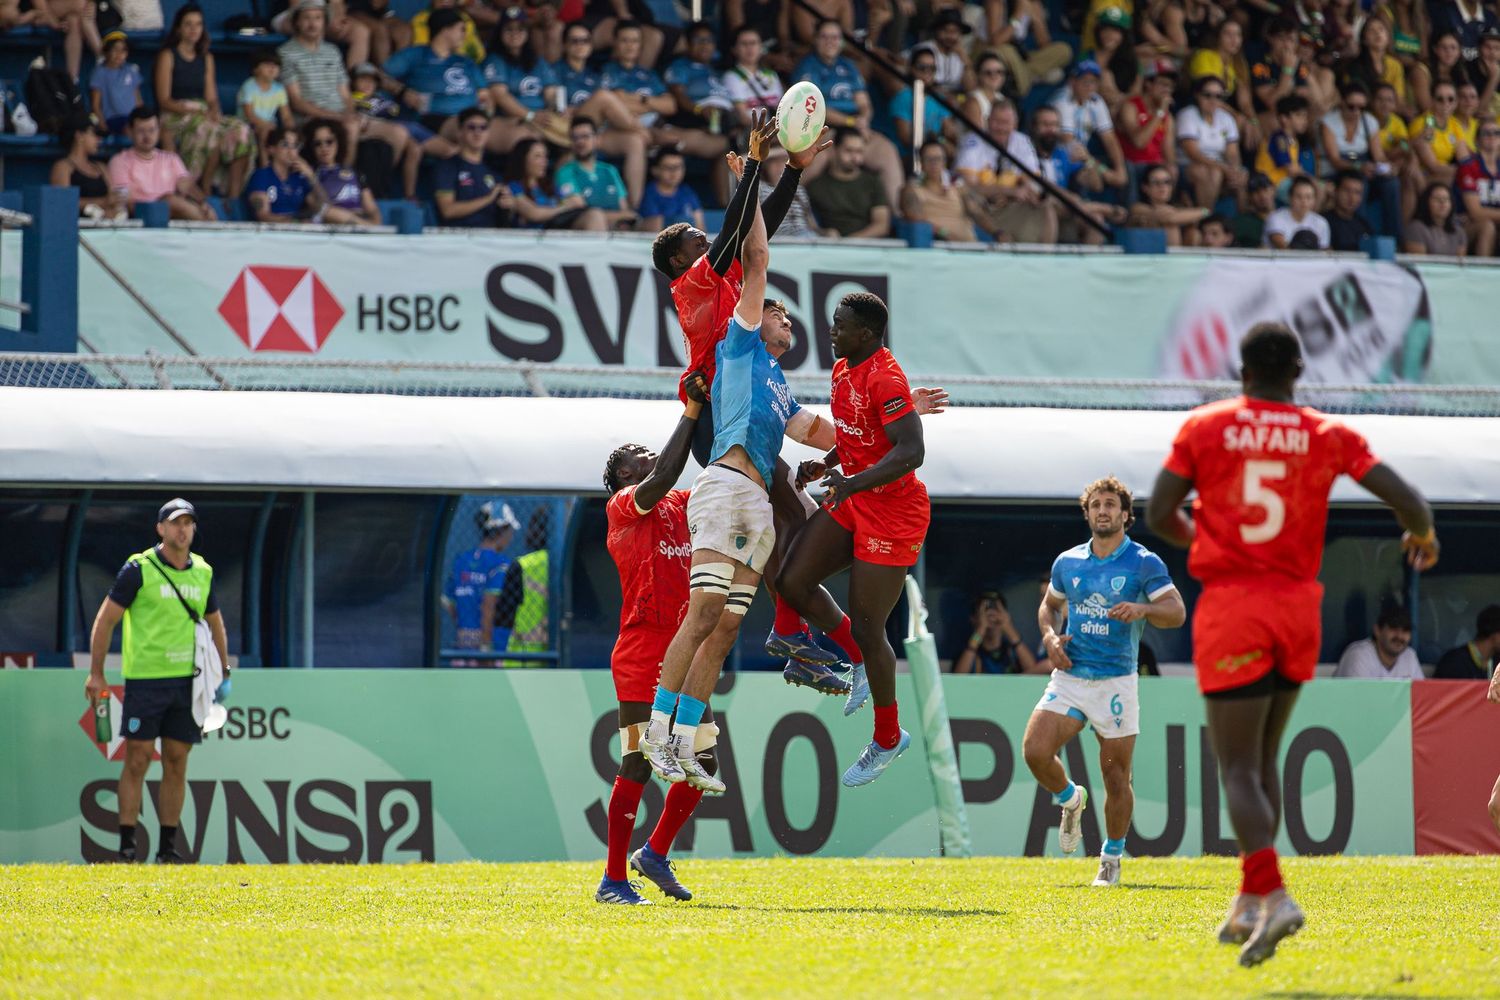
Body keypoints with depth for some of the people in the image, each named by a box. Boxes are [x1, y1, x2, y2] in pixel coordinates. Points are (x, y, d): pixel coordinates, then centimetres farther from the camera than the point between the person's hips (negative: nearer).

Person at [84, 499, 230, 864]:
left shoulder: (202, 572, 10)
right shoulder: (139, 569, -5)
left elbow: (215, 622, 23)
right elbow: (106, 618, -2)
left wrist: (224, 673, 18)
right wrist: (96, 673, -6)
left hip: (187, 680, 4)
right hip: (145, 679, -4)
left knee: (176, 762, 5)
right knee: (137, 761, -5)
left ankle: (168, 846, 9)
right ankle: (127, 845, -1)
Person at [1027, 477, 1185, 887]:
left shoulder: (1145, 563, -4)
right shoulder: (1067, 562, 9)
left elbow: (1177, 612, -12)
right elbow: (1049, 604, 25)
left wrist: (1142, 609, -32)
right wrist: (1050, 636, 4)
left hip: (1116, 682, -3)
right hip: (1069, 678, 3)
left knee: (1116, 776, 0)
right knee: (1034, 750, -14)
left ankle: (1112, 858, 17)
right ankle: (1070, 800, 16)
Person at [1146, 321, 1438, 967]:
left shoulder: (1204, 428, -1)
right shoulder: (1328, 436, 2)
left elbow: (1159, 515, -1)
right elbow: (1404, 498, -3)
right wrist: (1422, 537, 20)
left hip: (1231, 607, -3)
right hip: (1299, 607, 3)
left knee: (1239, 768, -5)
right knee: (1265, 758, 18)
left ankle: (1272, 897, -25)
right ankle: (1248, 907, 18)